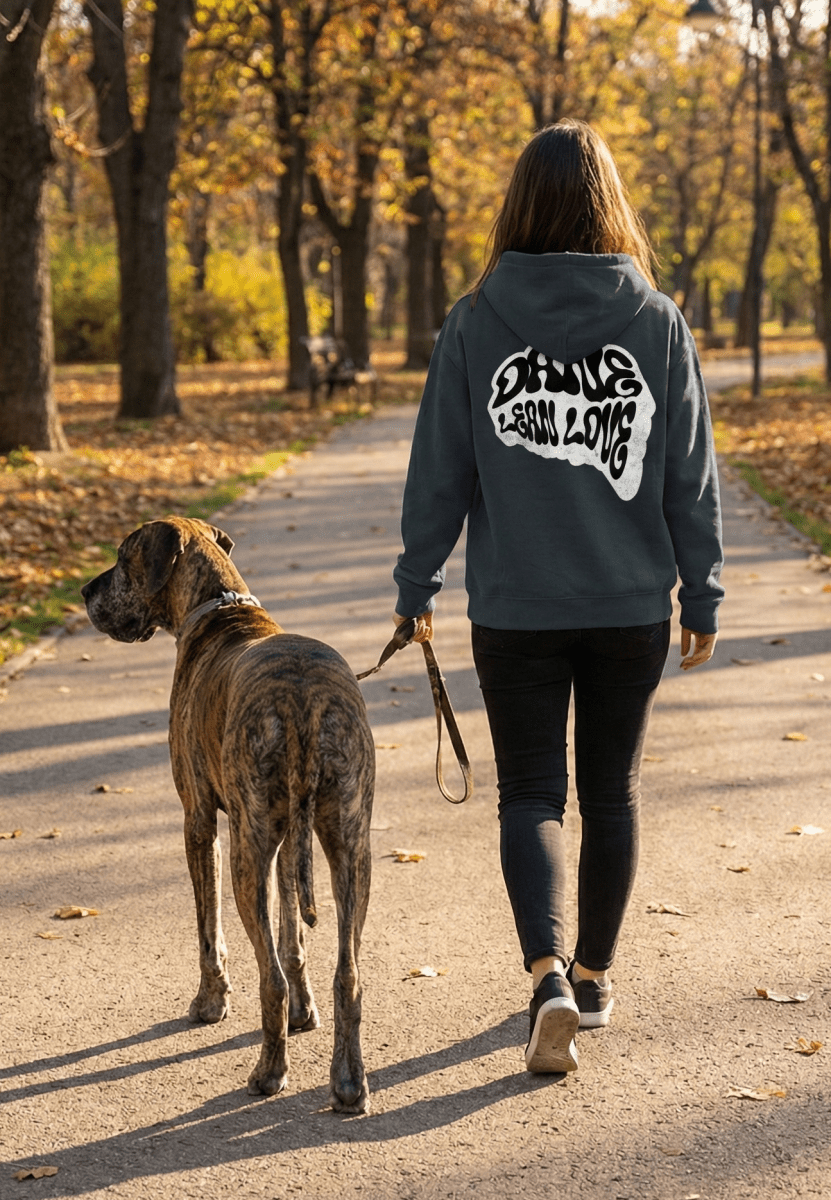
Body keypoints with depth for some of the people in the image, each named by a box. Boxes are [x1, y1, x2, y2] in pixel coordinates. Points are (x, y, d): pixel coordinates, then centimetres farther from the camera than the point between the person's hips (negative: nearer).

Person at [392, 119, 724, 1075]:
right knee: (612, 790, 16)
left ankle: (548, 978, -12)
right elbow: (690, 478, -1)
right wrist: (700, 597, 8)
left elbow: (439, 469, -2)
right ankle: (592, 976, 28)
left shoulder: (474, 324, -7)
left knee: (530, 794, 7)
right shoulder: (658, 323, -5)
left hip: (515, 609, -1)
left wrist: (417, 584, 9)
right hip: (630, 605, 1)